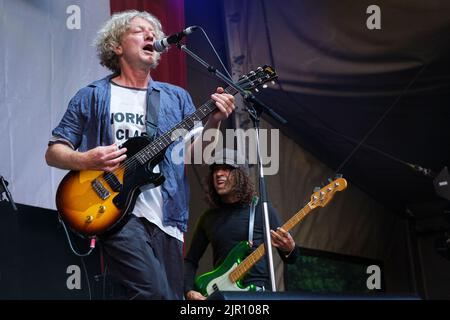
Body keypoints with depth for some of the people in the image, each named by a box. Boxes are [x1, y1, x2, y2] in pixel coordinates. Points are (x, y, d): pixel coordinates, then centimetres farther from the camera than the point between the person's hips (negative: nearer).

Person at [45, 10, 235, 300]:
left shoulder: (177, 98, 16)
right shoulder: (92, 97, 7)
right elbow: (53, 152, 7)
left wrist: (213, 122, -9)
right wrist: (84, 160, -14)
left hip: (166, 217, 5)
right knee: (155, 292, -22)